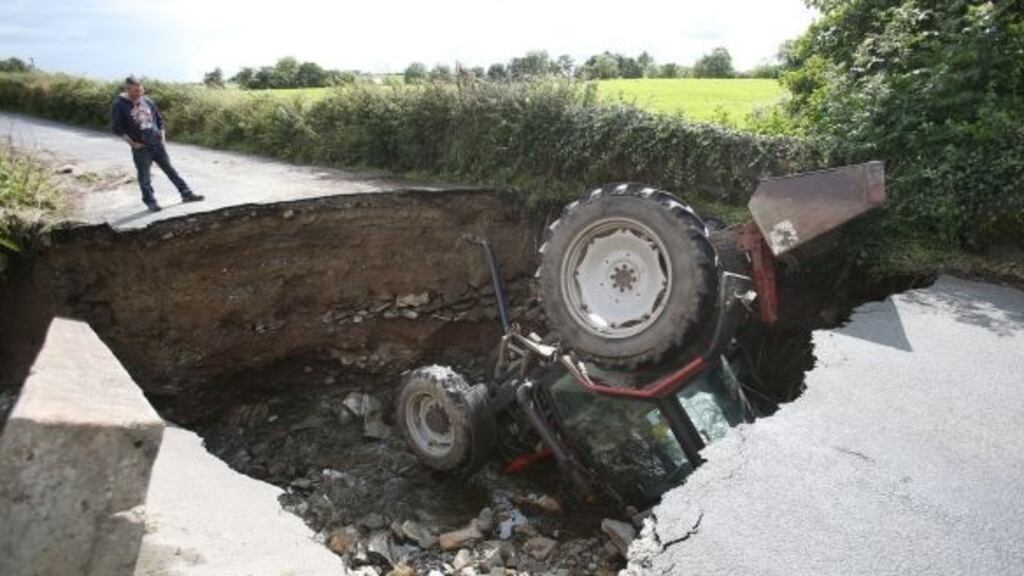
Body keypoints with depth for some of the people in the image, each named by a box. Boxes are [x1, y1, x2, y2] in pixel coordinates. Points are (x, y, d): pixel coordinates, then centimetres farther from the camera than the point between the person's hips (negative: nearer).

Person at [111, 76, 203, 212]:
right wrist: (132, 143, -12)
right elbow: (117, 128, -8)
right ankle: (150, 202, 15)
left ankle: (186, 194, 15)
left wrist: (162, 137, 7)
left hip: (157, 144, 4)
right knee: (144, 176, 4)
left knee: (170, 170, 9)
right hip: (140, 147, -4)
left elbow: (159, 119, 15)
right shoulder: (119, 105, -8)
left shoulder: (147, 101, 5)